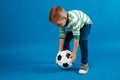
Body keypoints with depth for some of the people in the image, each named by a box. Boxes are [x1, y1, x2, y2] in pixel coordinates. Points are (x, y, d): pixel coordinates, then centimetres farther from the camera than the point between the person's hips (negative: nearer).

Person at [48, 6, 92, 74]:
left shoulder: (74, 19, -46)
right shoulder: (61, 21, -24)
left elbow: (76, 37, -42)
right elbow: (62, 36, -16)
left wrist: (74, 53, -40)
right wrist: (60, 50, -18)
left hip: (85, 24, -7)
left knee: (82, 40, -29)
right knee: (65, 40, -3)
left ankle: (85, 64, -20)